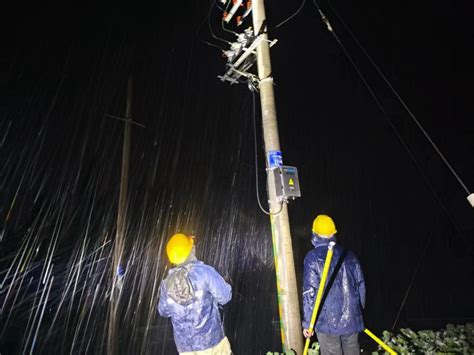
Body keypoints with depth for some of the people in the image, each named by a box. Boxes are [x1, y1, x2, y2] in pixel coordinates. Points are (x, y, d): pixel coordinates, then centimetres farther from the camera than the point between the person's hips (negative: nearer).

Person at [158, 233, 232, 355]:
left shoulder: (166, 284, -7)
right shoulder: (205, 272, -20)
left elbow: (164, 311, 8)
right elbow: (225, 296, -16)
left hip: (185, 345, 3)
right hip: (211, 338, -3)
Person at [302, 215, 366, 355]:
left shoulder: (313, 257, -11)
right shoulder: (349, 255, 3)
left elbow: (310, 292, -14)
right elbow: (361, 286, 9)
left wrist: (307, 322, -6)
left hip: (327, 322, -4)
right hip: (352, 319, 5)